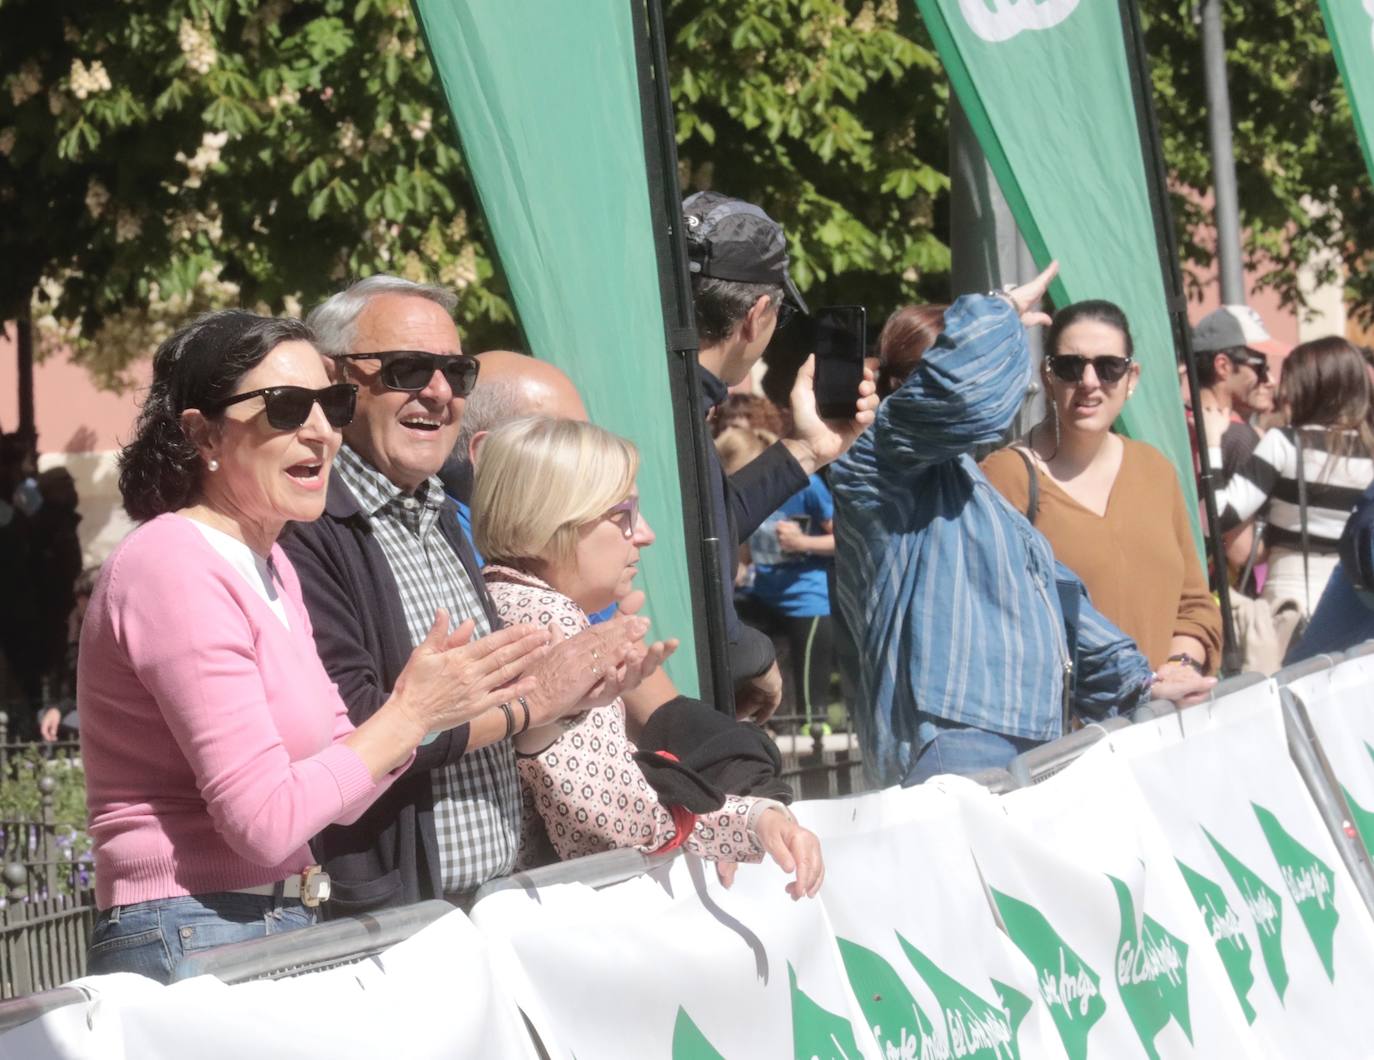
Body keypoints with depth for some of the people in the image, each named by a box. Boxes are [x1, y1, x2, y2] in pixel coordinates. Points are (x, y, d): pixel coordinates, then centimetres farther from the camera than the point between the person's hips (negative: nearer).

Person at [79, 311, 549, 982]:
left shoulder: (269, 568, 15)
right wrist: (411, 714, -12)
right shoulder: (175, 570, -14)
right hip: (191, 945, -9)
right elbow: (263, 820, -19)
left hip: (285, 932, 9)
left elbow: (334, 789, 11)